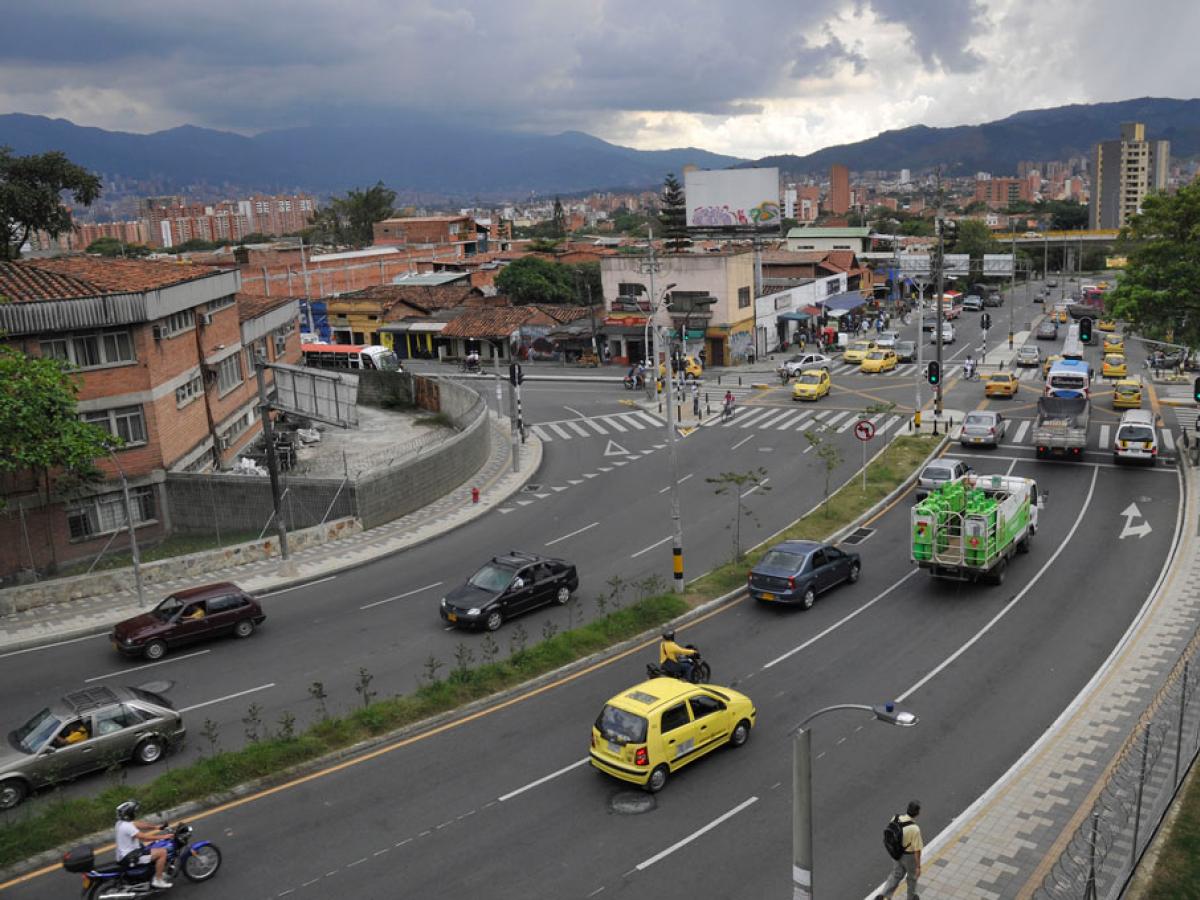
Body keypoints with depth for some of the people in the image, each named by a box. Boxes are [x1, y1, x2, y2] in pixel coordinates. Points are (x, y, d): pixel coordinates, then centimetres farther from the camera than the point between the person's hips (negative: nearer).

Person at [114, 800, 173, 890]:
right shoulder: (127, 826, -25)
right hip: (130, 858, -11)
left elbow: (139, 825, 11)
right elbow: (145, 837, -28)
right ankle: (158, 880, -7)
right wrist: (163, 836, -21)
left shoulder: (121, 822, 6)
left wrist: (157, 827, 3)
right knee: (162, 852, -17)